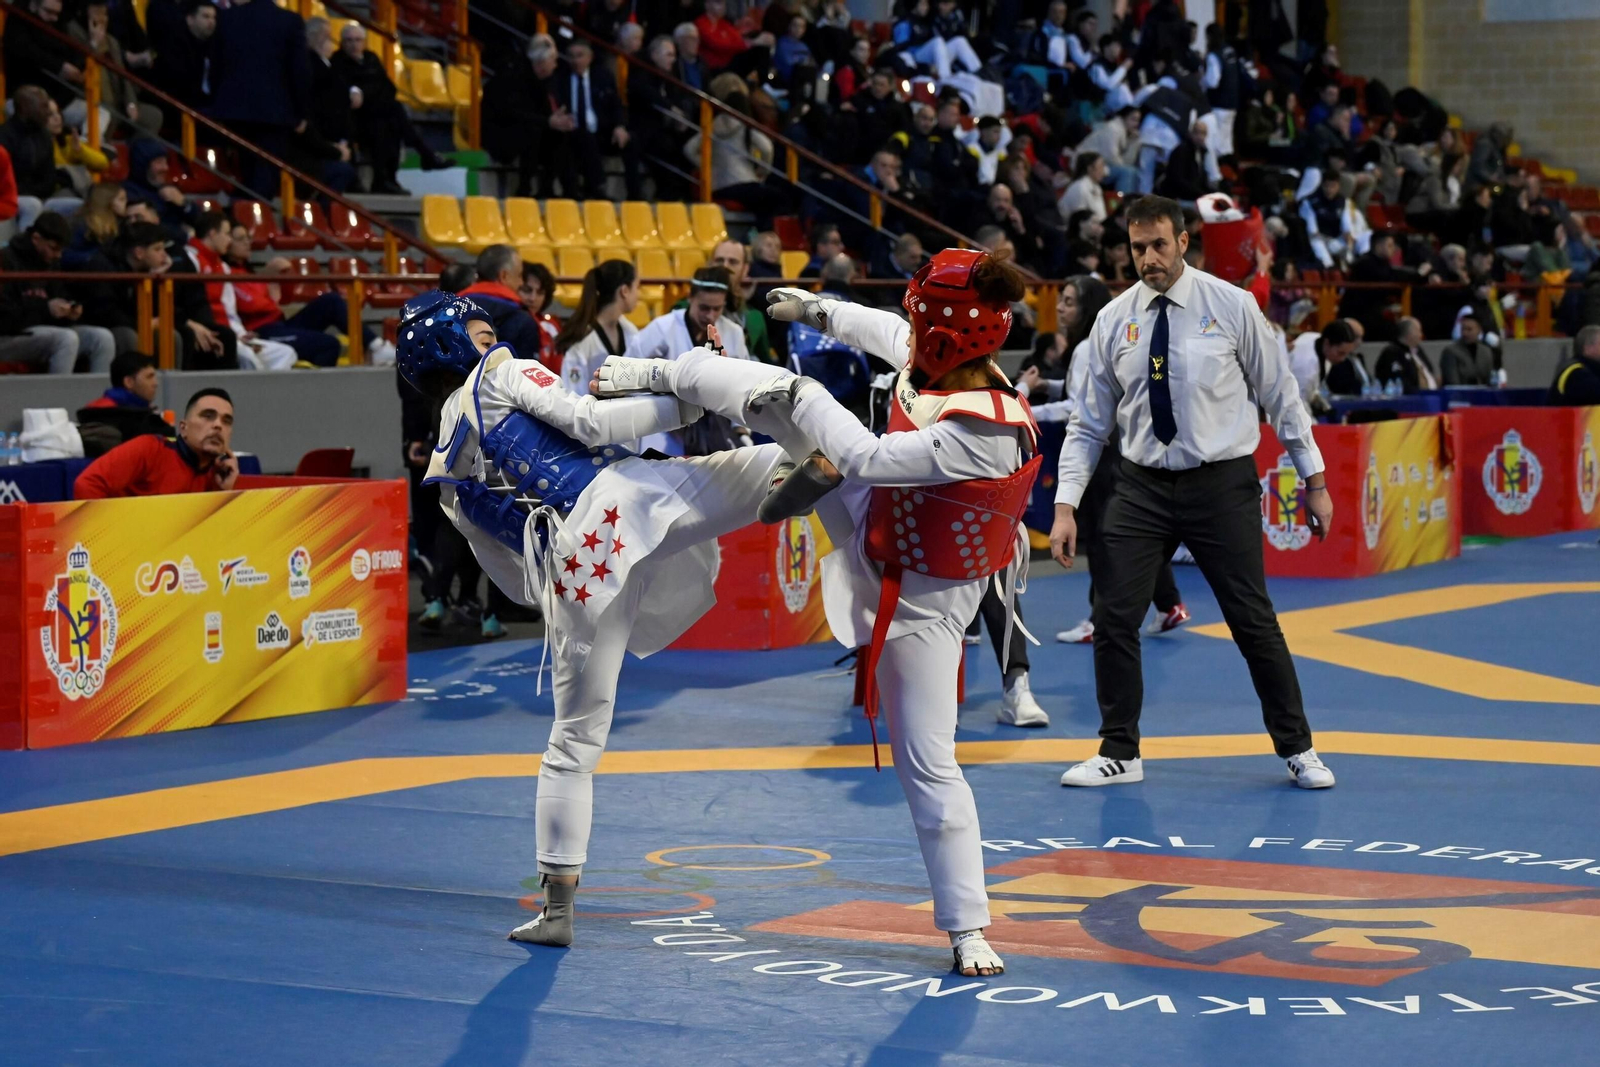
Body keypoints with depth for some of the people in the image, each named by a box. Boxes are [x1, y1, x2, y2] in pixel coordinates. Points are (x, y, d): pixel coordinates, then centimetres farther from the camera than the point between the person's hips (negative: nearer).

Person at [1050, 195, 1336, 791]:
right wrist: (1066, 505, -2)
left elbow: (1280, 395, 2)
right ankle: (1119, 755, 13)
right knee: (1113, 619, -2)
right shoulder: (1114, 321, 3)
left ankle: (1297, 751, 16)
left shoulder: (1231, 306, -4)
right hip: (1142, 487, 2)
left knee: (1253, 621, 2)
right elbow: (1089, 423, 6)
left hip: (1222, 484, -2)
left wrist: (1314, 479, 4)